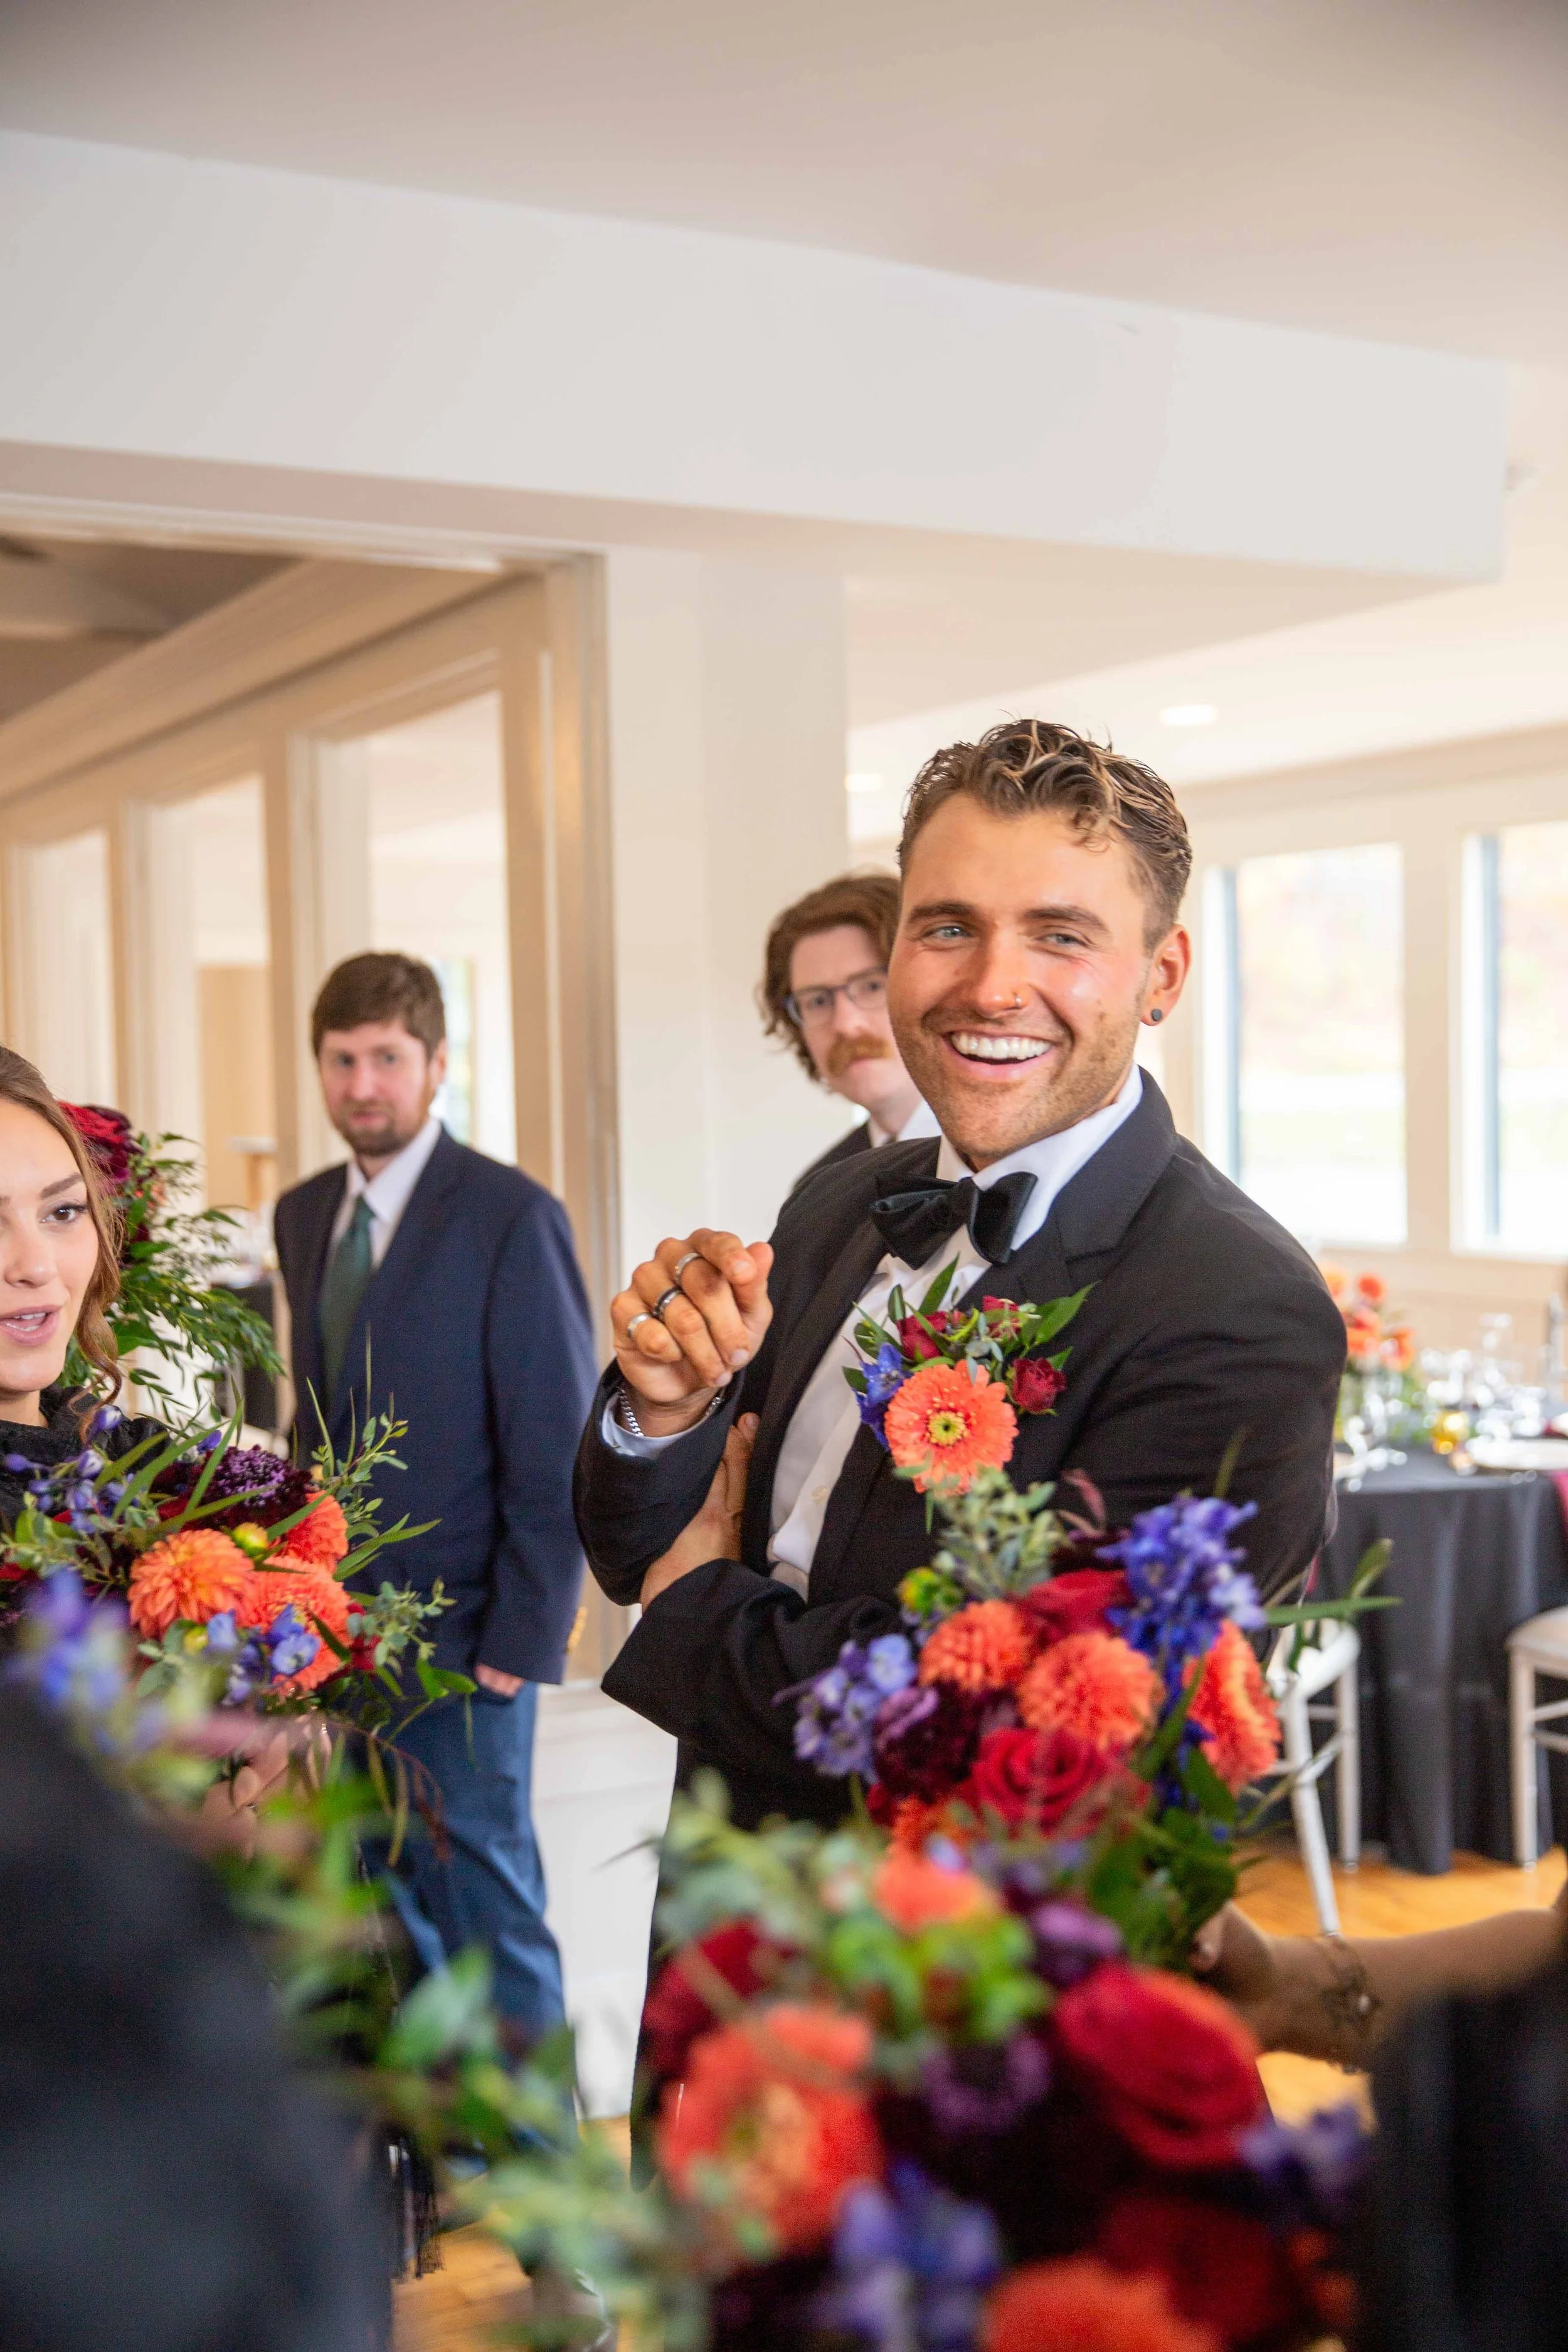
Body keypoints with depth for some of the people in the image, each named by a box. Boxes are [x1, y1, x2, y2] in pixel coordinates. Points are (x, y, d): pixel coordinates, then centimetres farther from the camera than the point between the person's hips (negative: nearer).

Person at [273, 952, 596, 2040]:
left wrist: (523, 1636, -15)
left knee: (486, 1894, 2)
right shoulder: (304, 1215, 10)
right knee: (387, 1899, 16)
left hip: (460, 1634, -6)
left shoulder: (511, 1216, -11)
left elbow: (557, 1451, -12)